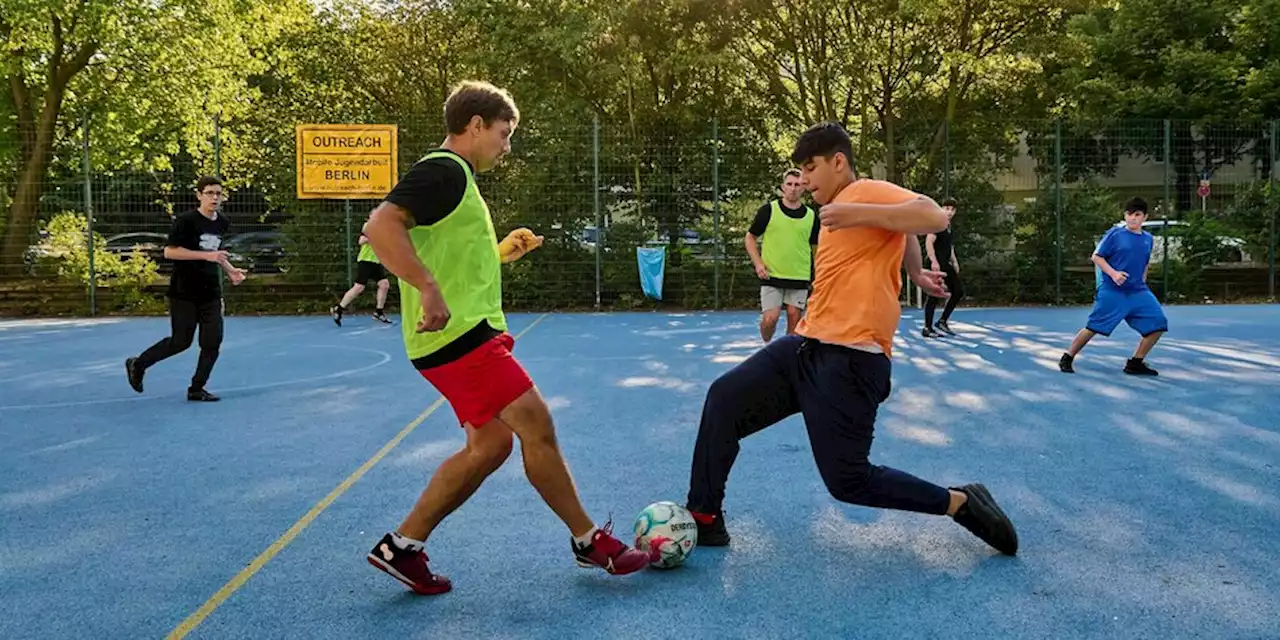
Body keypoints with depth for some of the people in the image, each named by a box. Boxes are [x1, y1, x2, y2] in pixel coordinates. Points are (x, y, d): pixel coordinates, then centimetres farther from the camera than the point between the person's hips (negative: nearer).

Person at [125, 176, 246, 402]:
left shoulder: (222, 223, 9)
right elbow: (169, 252, -18)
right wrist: (205, 255, -24)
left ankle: (196, 389, 10)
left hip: (210, 292, 6)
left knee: (212, 341, -2)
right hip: (184, 292, -6)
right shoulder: (185, 220, -13)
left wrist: (231, 271, 10)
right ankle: (137, 365, 23)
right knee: (180, 341, 0)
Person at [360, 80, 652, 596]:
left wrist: (500, 252, 18)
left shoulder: (454, 176, 21)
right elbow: (381, 226, -26)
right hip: (459, 335, -11)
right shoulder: (444, 170, -11)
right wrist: (430, 291, -31)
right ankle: (589, 542, 8)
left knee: (490, 444, 11)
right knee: (536, 425, -6)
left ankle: (403, 547, 17)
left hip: (469, 333, 11)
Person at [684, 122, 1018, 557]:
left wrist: (859, 214, -30)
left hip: (849, 358, -9)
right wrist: (914, 273, 47)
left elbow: (933, 217, -23)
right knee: (724, 398, -4)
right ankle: (703, 519, 4)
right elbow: (896, 236, 38)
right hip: (808, 346, 9)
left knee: (848, 482, -6)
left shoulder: (868, 193, -6)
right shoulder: (835, 213, 21)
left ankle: (961, 503, 13)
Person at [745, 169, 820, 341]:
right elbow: (750, 238, 5)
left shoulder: (811, 216, 5)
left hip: (799, 278, 2)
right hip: (771, 276, -2)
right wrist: (758, 263, -7)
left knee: (794, 320, 4)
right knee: (770, 319, -8)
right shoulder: (768, 210, -1)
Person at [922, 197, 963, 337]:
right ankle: (927, 328, -2)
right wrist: (934, 261, -28)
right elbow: (929, 242, -21)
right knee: (934, 295, -8)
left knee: (958, 290, 9)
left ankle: (942, 321, 15)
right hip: (936, 265, -9)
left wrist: (954, 262, 17)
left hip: (946, 265, 9)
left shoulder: (949, 227, 17)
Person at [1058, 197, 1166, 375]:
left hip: (1138, 292, 5)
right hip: (1112, 291, -5)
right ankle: (1067, 358, 11)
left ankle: (1136, 363, 7)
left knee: (1158, 324, -5)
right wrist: (1113, 273, -16)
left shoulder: (1148, 239, 10)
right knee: (1093, 327, -5)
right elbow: (1096, 257, -4)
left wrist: (1142, 280, 16)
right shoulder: (1115, 234, -5)